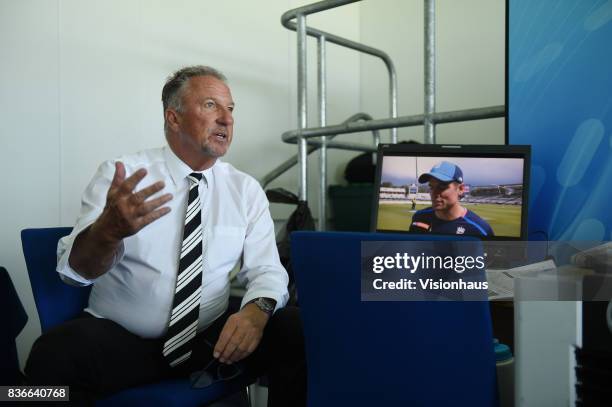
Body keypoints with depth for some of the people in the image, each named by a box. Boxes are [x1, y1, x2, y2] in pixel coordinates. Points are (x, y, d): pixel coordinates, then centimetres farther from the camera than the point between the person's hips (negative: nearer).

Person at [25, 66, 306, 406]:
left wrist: (256, 310, -26)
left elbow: (266, 270, -2)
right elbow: (76, 269, -16)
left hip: (210, 339, 2)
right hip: (117, 340, -2)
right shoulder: (119, 175, -7)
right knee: (52, 356, -32)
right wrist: (108, 230, -39)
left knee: (296, 333, -21)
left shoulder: (246, 189, 2)